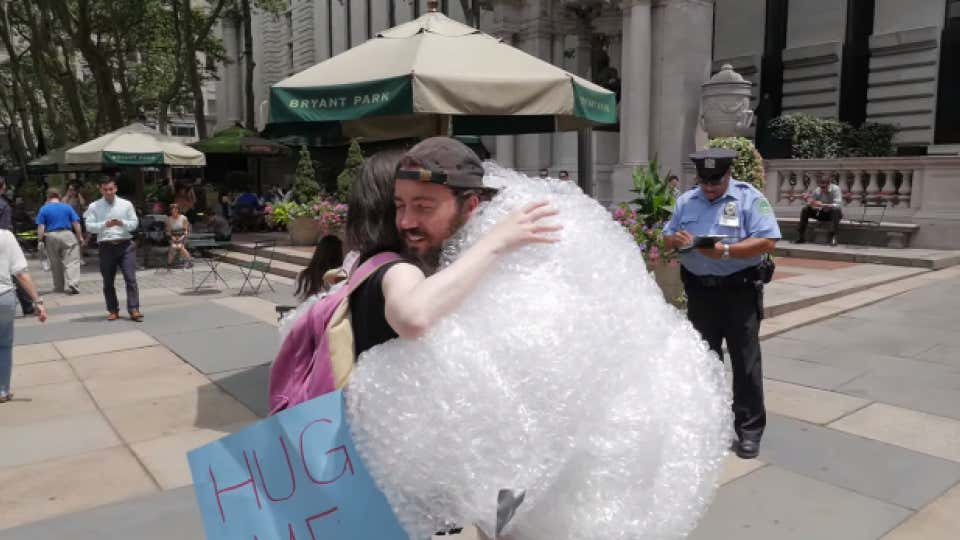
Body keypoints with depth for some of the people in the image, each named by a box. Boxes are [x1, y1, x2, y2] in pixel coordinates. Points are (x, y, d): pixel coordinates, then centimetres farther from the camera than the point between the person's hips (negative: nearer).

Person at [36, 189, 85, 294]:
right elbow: (76, 223, 0)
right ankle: (72, 285, -19)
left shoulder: (43, 209, 2)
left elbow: (41, 227, -4)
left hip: (51, 236, 1)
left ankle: (59, 287, 22)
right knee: (71, 262, -4)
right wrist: (80, 237, 6)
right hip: (67, 235, -1)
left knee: (55, 264, 13)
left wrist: (40, 240, 2)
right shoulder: (67, 207, 3)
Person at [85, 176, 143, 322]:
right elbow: (89, 226, -2)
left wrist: (122, 223, -13)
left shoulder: (126, 204, 8)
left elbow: (134, 223, 6)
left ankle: (133, 310, -8)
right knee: (108, 282, 7)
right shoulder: (94, 207, 5)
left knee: (131, 278, -8)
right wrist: (105, 225, -18)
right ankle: (113, 311, 18)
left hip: (125, 245, -1)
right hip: (106, 246, 1)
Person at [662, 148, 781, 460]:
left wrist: (727, 251, -26)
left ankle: (749, 430, 11)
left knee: (745, 361, 0)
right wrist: (675, 240, -11)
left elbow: (768, 241, -15)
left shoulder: (749, 199, -6)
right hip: (700, 291, 5)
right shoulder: (686, 201, 9)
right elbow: (666, 239, 13)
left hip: (740, 290, -4)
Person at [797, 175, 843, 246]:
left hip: (835, 214, -4)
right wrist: (807, 200, -28)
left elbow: (838, 205, -32)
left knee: (835, 210, -37)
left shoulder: (835, 189, -21)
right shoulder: (817, 191, -9)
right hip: (822, 214, 4)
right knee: (805, 210, -14)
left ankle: (833, 237, -36)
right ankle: (800, 236, -12)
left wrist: (822, 205, -43)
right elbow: (810, 205, -5)